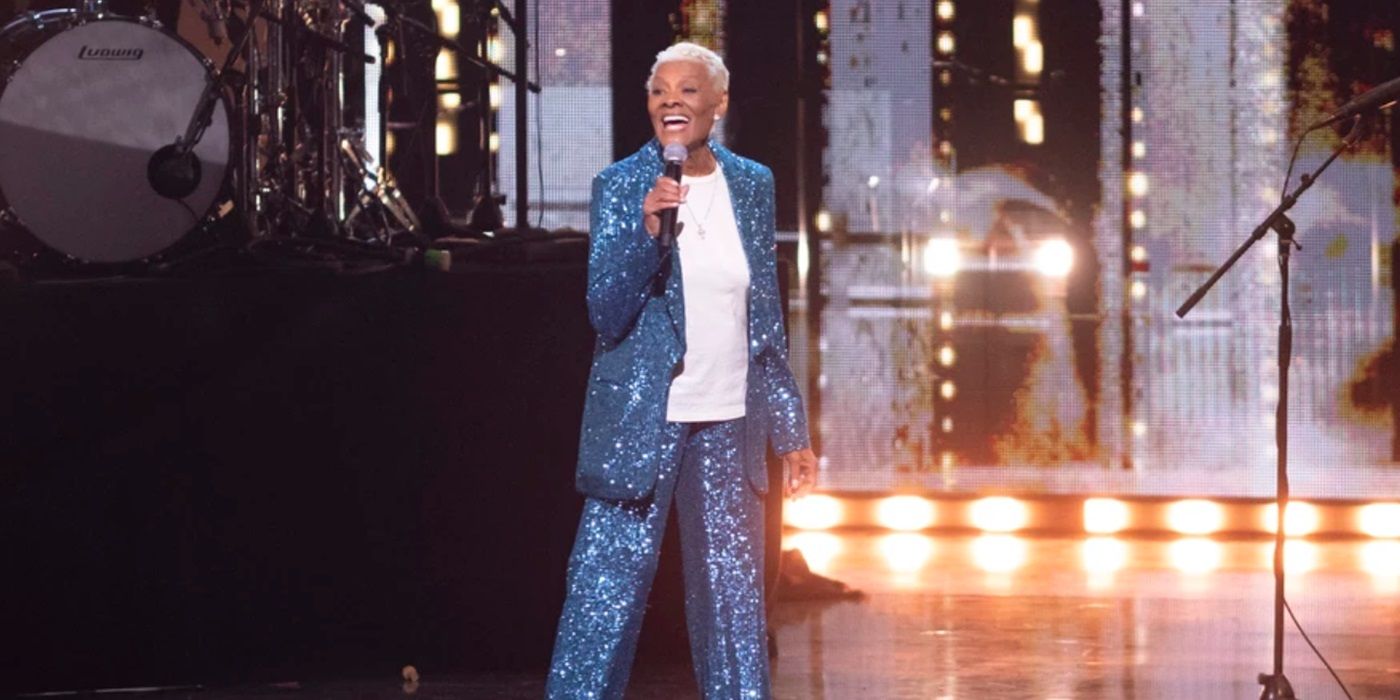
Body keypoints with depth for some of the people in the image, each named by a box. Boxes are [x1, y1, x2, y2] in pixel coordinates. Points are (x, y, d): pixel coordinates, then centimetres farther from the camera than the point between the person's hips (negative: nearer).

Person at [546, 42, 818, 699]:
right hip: (642, 420, -4)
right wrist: (647, 229, -24)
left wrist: (791, 429, 10)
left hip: (728, 424, 4)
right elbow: (607, 314, -10)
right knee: (607, 593, -6)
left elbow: (766, 319, 12)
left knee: (734, 598, 8)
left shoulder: (752, 184, 7)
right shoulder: (619, 185, -4)